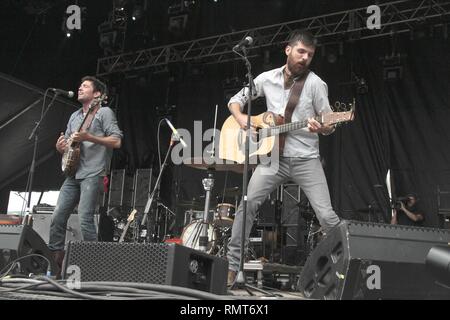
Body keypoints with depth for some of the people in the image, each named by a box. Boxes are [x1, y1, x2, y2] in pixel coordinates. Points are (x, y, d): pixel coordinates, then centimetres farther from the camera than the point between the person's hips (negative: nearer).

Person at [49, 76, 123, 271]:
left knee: (84, 219, -15)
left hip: (92, 174, -7)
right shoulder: (74, 116, 22)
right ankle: (54, 259, 11)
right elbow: (66, 143, 27)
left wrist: (88, 137, -18)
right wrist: (61, 147, 2)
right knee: (57, 217, 2)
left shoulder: (104, 112, 1)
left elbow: (117, 141, -10)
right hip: (73, 174, 7)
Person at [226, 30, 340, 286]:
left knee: (327, 215, -12)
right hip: (274, 157, 2)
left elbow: (331, 125, -2)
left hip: (306, 159, -2)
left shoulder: (315, 83, -4)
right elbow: (235, 100, 14)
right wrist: (241, 117, -8)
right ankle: (232, 267, 1)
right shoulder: (267, 79, 5)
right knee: (247, 204, -10)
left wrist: (319, 127, -26)